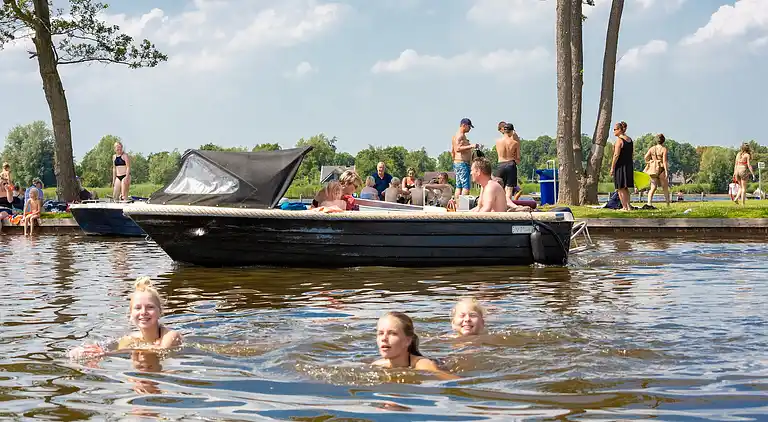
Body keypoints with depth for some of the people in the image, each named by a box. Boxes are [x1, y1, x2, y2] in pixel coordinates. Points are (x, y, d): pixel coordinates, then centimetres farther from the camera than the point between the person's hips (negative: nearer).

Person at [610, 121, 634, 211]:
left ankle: (624, 207, -3)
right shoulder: (630, 140, 12)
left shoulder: (619, 140, -13)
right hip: (629, 166, 8)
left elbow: (616, 155, -17)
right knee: (625, 188, 17)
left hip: (620, 166, -8)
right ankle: (628, 206, 17)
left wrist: (612, 168, -14)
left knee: (620, 188, -1)